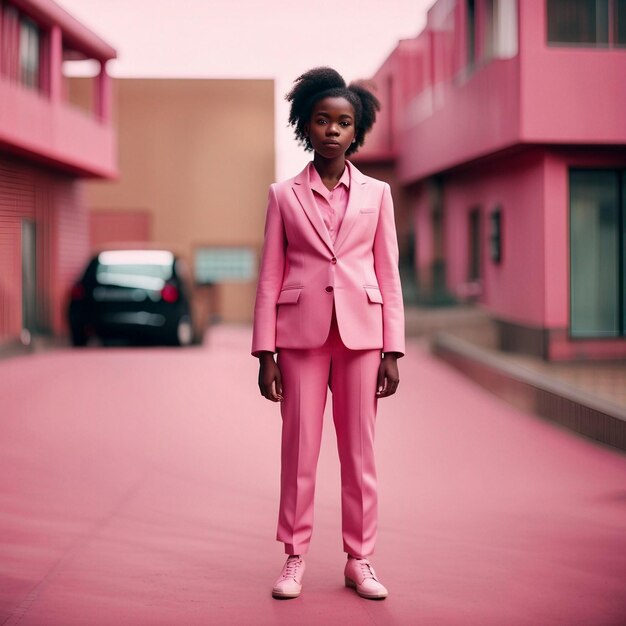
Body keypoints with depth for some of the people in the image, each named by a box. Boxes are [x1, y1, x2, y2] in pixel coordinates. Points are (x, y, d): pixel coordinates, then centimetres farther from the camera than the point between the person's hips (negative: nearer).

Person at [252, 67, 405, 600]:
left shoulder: (376, 193, 8)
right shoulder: (285, 195, 6)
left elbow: (389, 276, 7)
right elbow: (270, 278, 5)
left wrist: (392, 350, 0)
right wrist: (265, 353, -2)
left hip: (360, 334, 1)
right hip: (301, 333, -1)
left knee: (360, 452, 4)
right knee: (299, 452, 2)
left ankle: (359, 560, 15)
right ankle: (295, 557, 13)